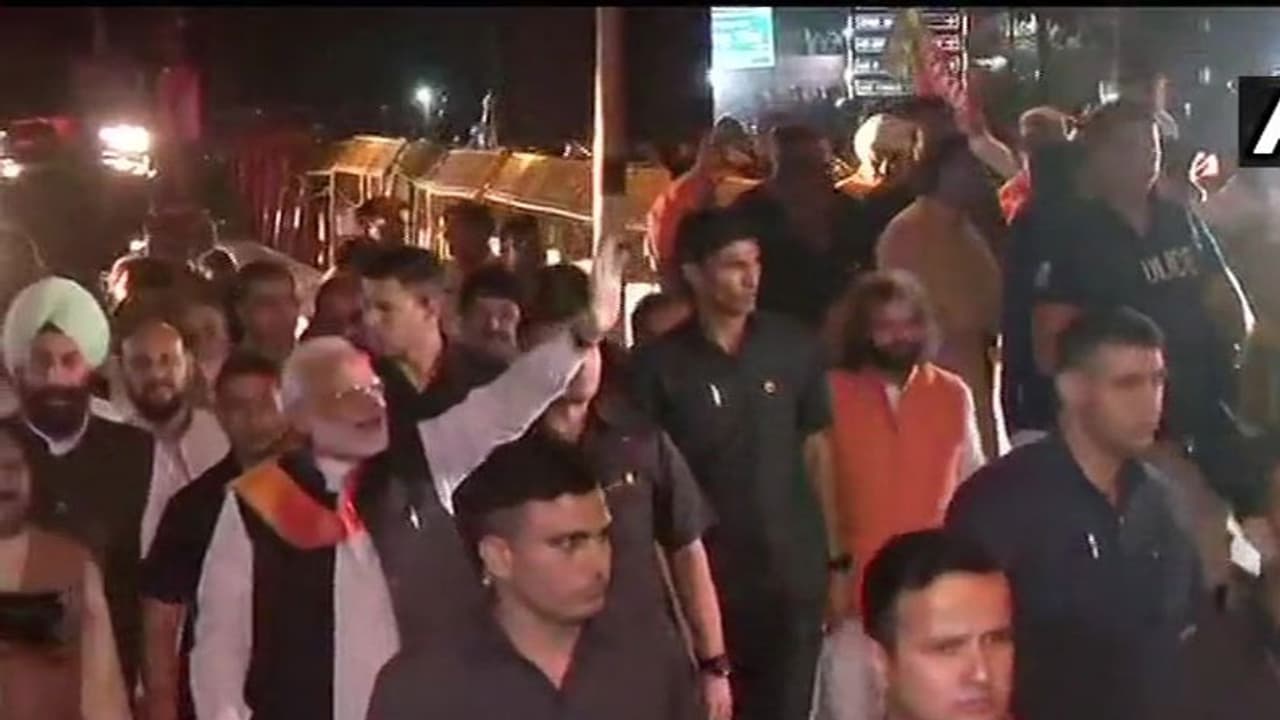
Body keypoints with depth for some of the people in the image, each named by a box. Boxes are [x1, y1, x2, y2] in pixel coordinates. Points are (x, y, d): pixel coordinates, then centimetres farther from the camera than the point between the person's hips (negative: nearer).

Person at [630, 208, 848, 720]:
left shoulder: (794, 348, 1)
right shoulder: (659, 366, -6)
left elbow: (816, 451, 8)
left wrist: (836, 560, 6)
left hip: (795, 576, 2)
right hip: (704, 578, -2)